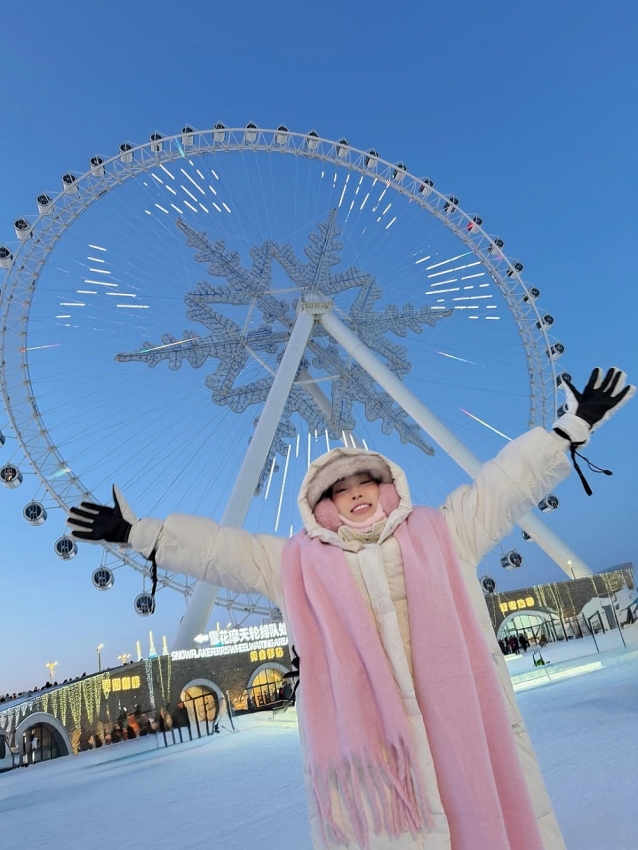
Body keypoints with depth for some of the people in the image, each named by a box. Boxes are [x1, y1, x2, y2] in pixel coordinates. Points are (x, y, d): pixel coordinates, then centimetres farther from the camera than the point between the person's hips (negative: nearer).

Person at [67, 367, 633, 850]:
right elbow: (215, 549, 11)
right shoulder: (298, 564, 10)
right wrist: (137, 532, 10)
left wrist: (573, 428, 12)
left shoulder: (441, 533, 11)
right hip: (360, 736, 0)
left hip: (464, 725, 1)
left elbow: (509, 482, 13)